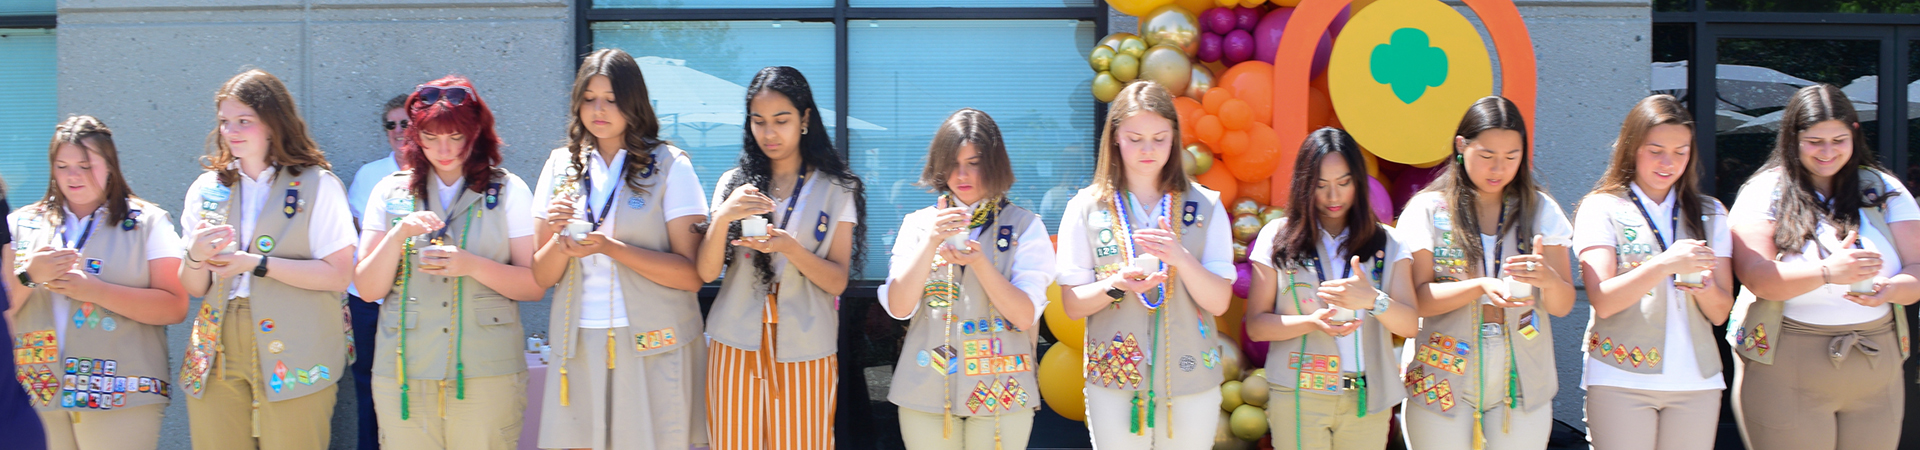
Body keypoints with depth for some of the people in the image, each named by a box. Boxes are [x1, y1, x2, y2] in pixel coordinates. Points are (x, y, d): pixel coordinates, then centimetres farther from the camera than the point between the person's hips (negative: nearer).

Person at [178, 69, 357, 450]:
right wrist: (196, 257, -10)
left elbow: (338, 275, -10)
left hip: (293, 361, -4)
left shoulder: (317, 186, -1)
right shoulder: (208, 188, 12)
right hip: (217, 359, 4)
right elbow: (193, 289, 13)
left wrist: (256, 264, -14)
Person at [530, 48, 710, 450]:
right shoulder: (561, 165, 11)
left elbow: (691, 274, -8)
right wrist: (559, 239, -12)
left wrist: (610, 247, -18)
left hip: (652, 344, -3)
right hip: (578, 344, 3)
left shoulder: (670, 165, 0)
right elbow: (541, 278, 9)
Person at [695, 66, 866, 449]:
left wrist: (790, 249, -20)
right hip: (737, 345, 2)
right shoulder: (734, 183, 5)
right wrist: (723, 216, -18)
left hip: (805, 351, -1)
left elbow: (837, 281, -3)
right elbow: (706, 272, -1)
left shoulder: (836, 189, 1)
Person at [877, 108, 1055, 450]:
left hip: (1001, 394, -1)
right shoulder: (918, 224, 7)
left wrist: (979, 262, -19)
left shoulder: (1025, 226, 0)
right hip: (926, 394, 2)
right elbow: (899, 307, -3)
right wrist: (931, 242, -14)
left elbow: (1025, 316, -7)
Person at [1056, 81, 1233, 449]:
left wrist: (1181, 259, -20)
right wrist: (1116, 286, -18)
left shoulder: (1205, 207, 2)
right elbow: (1072, 305, 1)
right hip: (1115, 383, -1)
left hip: (1191, 379, 1)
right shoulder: (1085, 208, 1)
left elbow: (1219, 303, -3)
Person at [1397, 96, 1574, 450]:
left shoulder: (1540, 210, 5)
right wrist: (1480, 287, -22)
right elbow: (1417, 299, -6)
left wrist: (1548, 279, -20)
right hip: (1444, 383, -2)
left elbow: (1563, 305, 2)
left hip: (1521, 384, 2)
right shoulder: (1428, 209, -1)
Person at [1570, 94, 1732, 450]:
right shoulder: (1601, 208, 1)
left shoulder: (1709, 214, 13)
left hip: (1696, 380, 3)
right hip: (1620, 381, -3)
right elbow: (1603, 301, -10)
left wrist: (1707, 290, -13)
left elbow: (1720, 313, 10)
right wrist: (1665, 265, -23)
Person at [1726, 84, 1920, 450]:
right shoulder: (1766, 192, -2)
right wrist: (1828, 273, -31)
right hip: (1785, 375, -3)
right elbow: (1756, 277, -15)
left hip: (1876, 375, 3)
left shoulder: (1883, 190, 8)